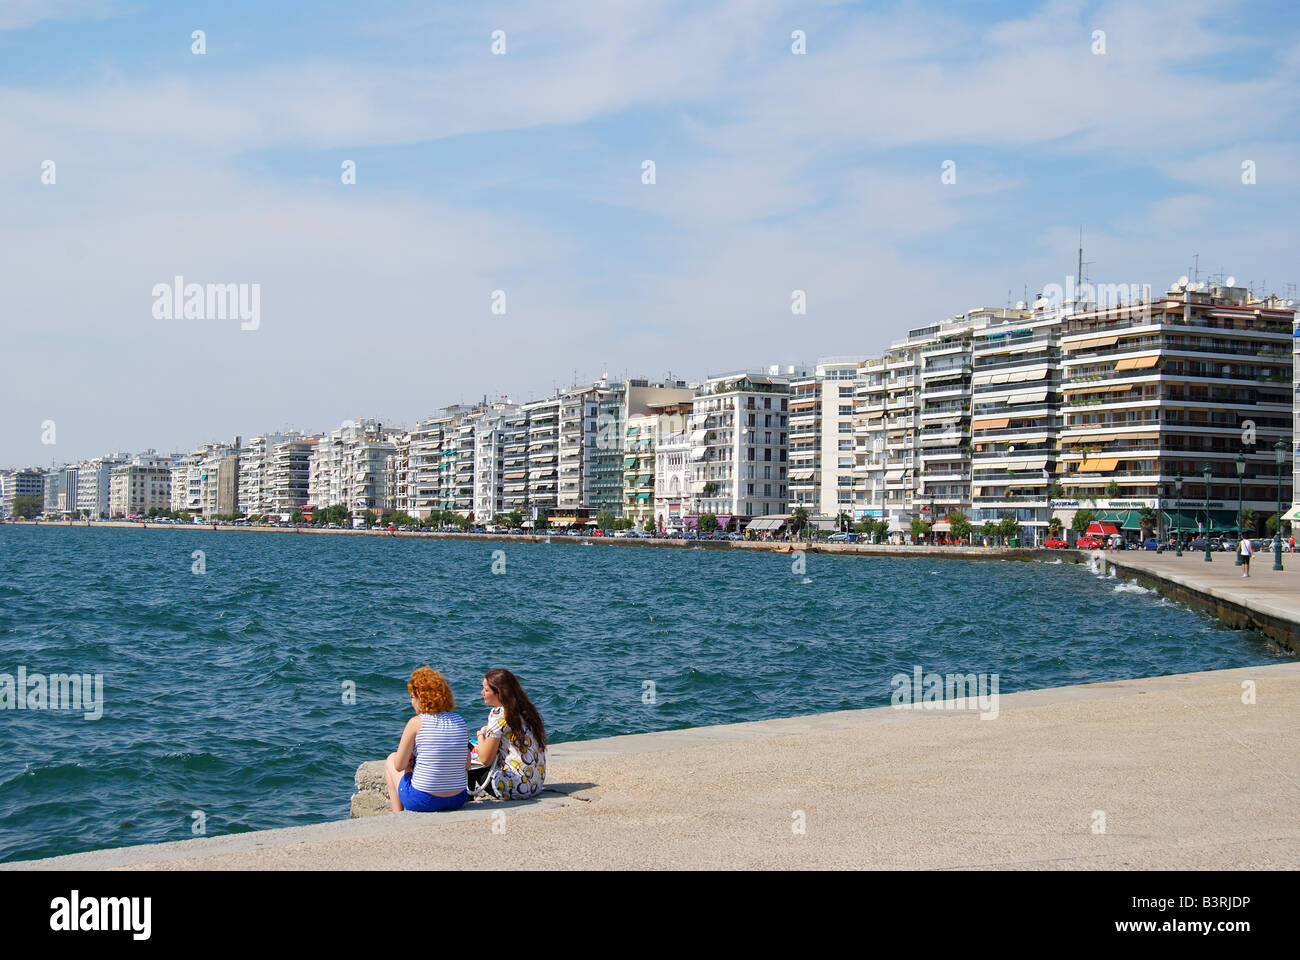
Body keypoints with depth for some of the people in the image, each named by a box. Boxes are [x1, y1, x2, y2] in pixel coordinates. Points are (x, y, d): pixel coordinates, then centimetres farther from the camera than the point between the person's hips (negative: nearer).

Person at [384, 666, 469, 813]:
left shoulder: (416, 723, -12)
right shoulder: (460, 721, 1)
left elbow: (399, 766, -7)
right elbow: (465, 765, 9)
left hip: (423, 801, -5)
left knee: (390, 760, 25)